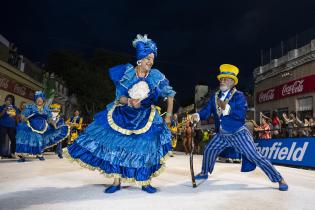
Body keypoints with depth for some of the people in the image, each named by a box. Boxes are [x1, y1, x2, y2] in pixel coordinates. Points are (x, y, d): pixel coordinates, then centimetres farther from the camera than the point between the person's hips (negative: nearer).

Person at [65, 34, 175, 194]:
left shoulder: (156, 76, -7)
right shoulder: (127, 72, -8)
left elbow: (170, 94, 2)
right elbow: (119, 96, -7)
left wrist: (169, 115, -1)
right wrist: (129, 101, -27)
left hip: (145, 119, 0)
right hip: (122, 116, 1)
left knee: (146, 149, -5)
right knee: (116, 146, 1)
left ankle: (145, 183, 14)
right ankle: (116, 182, 16)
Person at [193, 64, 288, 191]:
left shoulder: (238, 96, -16)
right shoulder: (215, 97, 3)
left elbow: (241, 114, -28)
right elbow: (207, 111, -2)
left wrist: (226, 107, -36)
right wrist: (197, 115, -22)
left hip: (239, 134, -6)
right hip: (222, 135, 6)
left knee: (255, 157, -7)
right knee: (208, 151, 13)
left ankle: (280, 179, 5)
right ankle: (204, 173, 37)